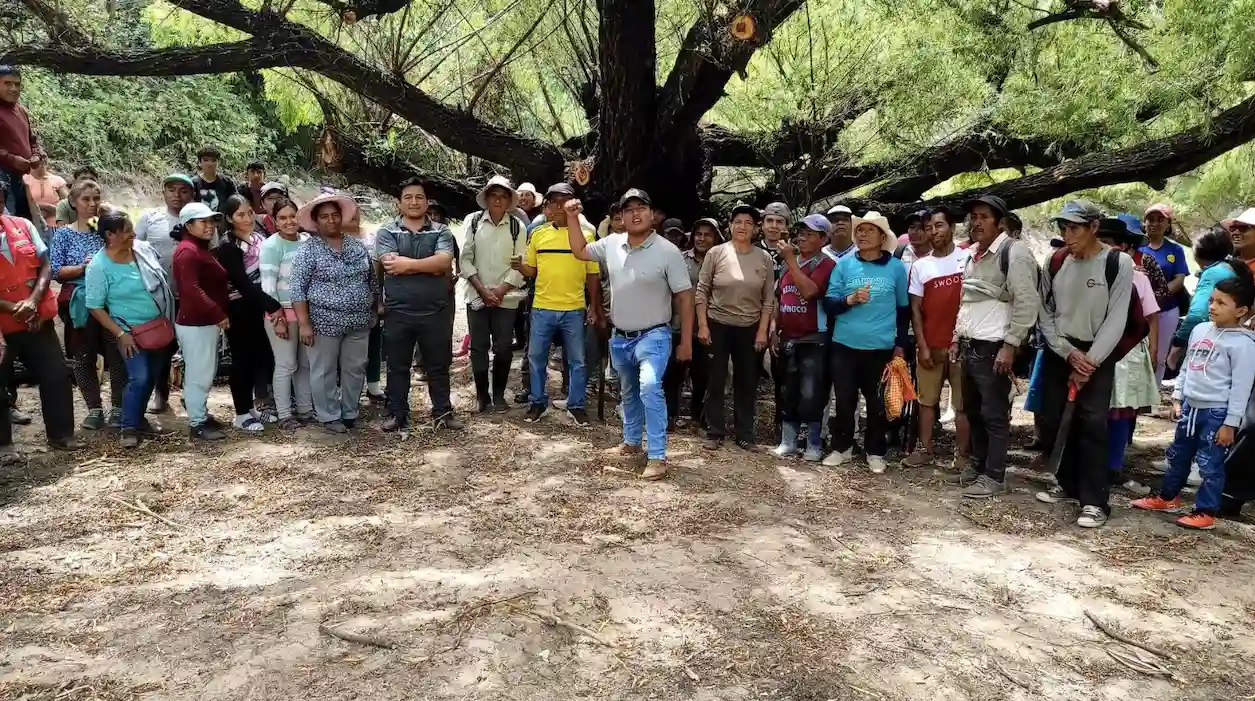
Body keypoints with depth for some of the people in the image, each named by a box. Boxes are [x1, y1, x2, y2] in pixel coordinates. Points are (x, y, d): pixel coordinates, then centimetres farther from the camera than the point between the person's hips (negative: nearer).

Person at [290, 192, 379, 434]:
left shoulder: (357, 246, 8)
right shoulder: (308, 249, -6)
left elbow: (372, 280, 17)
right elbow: (297, 288, -9)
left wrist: (378, 308, 14)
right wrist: (304, 323, -15)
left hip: (359, 321, 4)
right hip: (324, 322, -4)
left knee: (355, 369, 11)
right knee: (324, 371, 5)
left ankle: (350, 413, 26)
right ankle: (330, 416, 17)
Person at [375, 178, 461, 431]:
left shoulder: (441, 231, 4)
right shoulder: (387, 232, 2)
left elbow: (444, 262, -14)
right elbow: (391, 264, -15)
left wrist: (407, 264, -15)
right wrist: (431, 265, -13)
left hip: (435, 312, 1)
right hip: (398, 313, 0)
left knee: (438, 366, 10)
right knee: (397, 367, 10)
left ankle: (443, 413, 23)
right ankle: (397, 414, 23)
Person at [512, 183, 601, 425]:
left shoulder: (585, 234, -1)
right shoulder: (538, 234, 5)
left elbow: (593, 275, 3)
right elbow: (532, 270, 11)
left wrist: (594, 307, 0)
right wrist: (520, 267, -11)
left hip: (574, 310, -2)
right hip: (542, 308, 2)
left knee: (577, 361, 7)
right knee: (536, 357, 10)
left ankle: (576, 405, 22)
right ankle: (538, 402, 26)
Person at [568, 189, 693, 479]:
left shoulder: (668, 251, -13)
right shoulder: (611, 244, 0)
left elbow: (684, 297, -9)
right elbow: (580, 251, 17)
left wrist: (686, 341, -11)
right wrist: (572, 218, 4)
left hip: (652, 336, -6)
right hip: (620, 337, 6)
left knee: (649, 389, -25)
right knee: (629, 393, 21)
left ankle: (657, 457, -19)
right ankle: (632, 443, 39)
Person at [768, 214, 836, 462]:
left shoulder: (826, 265, -8)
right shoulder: (789, 263, 12)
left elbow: (809, 291, -24)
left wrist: (791, 259, -20)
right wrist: (774, 330, 8)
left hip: (813, 340, -6)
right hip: (787, 339, 6)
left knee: (811, 395, -3)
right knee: (787, 392, 11)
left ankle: (814, 445, 9)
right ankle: (787, 441, 20)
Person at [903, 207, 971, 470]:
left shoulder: (968, 259, -1)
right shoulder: (920, 266, 6)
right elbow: (915, 309, 6)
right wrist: (922, 346, -2)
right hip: (930, 346, 3)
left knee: (962, 403, 2)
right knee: (926, 400, 9)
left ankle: (962, 453, 11)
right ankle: (925, 449, 18)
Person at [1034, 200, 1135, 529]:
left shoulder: (1119, 263, -10)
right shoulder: (1056, 262, 1)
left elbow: (1116, 321, -11)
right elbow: (1045, 314, 2)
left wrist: (1089, 362, -15)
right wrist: (1069, 353, -10)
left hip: (1097, 356, -4)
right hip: (1059, 352, 4)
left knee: (1093, 425, -11)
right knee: (1053, 421, 5)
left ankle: (1095, 501, -5)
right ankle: (1068, 483, 24)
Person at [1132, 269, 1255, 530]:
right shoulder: (1200, 330, 6)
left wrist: (1230, 423, -14)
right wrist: (1177, 398, 14)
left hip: (1217, 412, -7)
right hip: (1191, 406, 7)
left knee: (1210, 464, 1)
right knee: (1178, 455, 19)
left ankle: (1206, 512, 13)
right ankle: (1167, 497, 35)